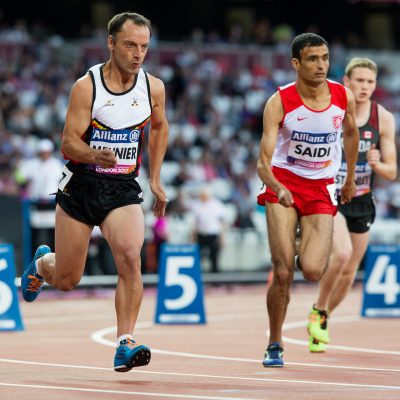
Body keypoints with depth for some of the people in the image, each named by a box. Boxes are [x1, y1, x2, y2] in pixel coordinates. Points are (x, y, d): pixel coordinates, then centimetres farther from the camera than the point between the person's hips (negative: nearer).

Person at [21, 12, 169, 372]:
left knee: (130, 256, -25)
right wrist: (95, 156, -36)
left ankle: (125, 344, -22)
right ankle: (42, 263, 46)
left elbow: (159, 127, 19)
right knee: (66, 280, 8)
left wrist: (155, 179, 14)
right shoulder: (86, 87, -13)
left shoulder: (153, 88, -2)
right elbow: (68, 143, -15)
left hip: (123, 189, 2)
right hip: (81, 184, -1)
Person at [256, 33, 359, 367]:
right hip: (283, 185, -2)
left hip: (321, 189, 2)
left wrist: (350, 179, 25)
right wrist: (277, 187, -39)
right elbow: (264, 162, -19)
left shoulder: (344, 97, -5)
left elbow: (351, 133, 18)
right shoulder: (279, 102, -14)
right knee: (283, 272, -11)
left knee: (312, 271, -15)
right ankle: (275, 345, 9)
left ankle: (314, 251, 24)